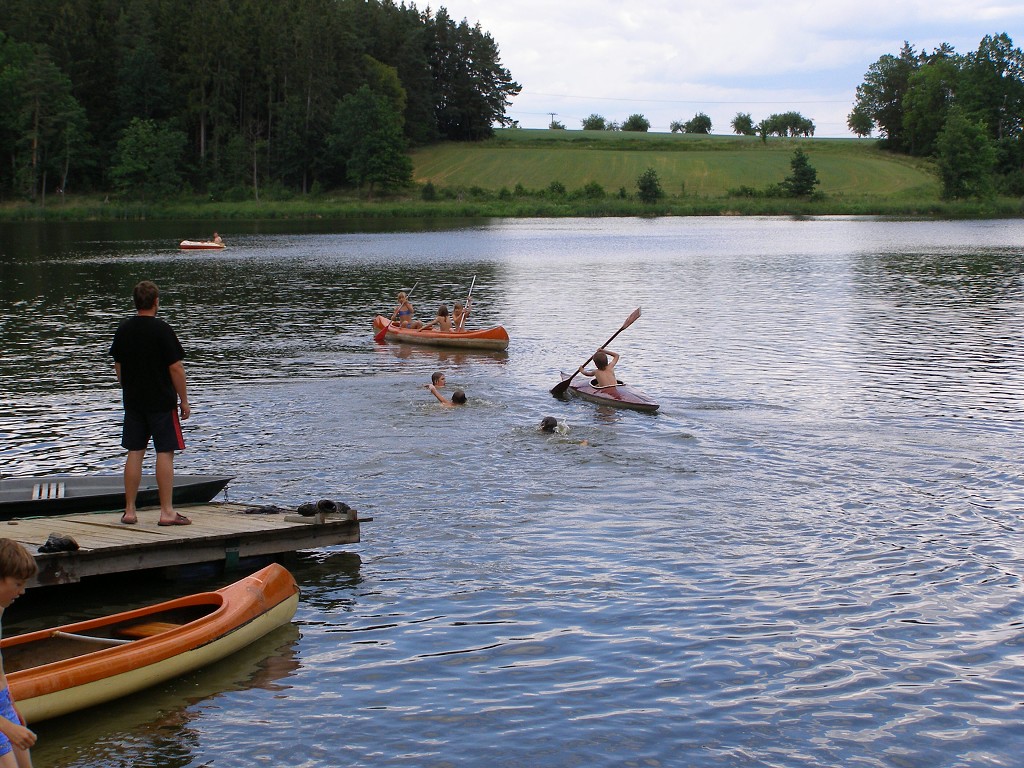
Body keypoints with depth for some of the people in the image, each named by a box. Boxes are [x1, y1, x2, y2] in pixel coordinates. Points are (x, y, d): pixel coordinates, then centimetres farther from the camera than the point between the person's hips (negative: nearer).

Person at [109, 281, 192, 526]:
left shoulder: (123, 329, 4)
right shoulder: (162, 329, -13)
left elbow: (118, 366, 13)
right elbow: (175, 368, -13)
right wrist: (184, 400, -4)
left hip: (133, 401, 5)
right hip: (162, 402, -5)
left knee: (134, 453, 9)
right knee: (165, 453, -1)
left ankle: (129, 511, 12)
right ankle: (167, 512, -2)